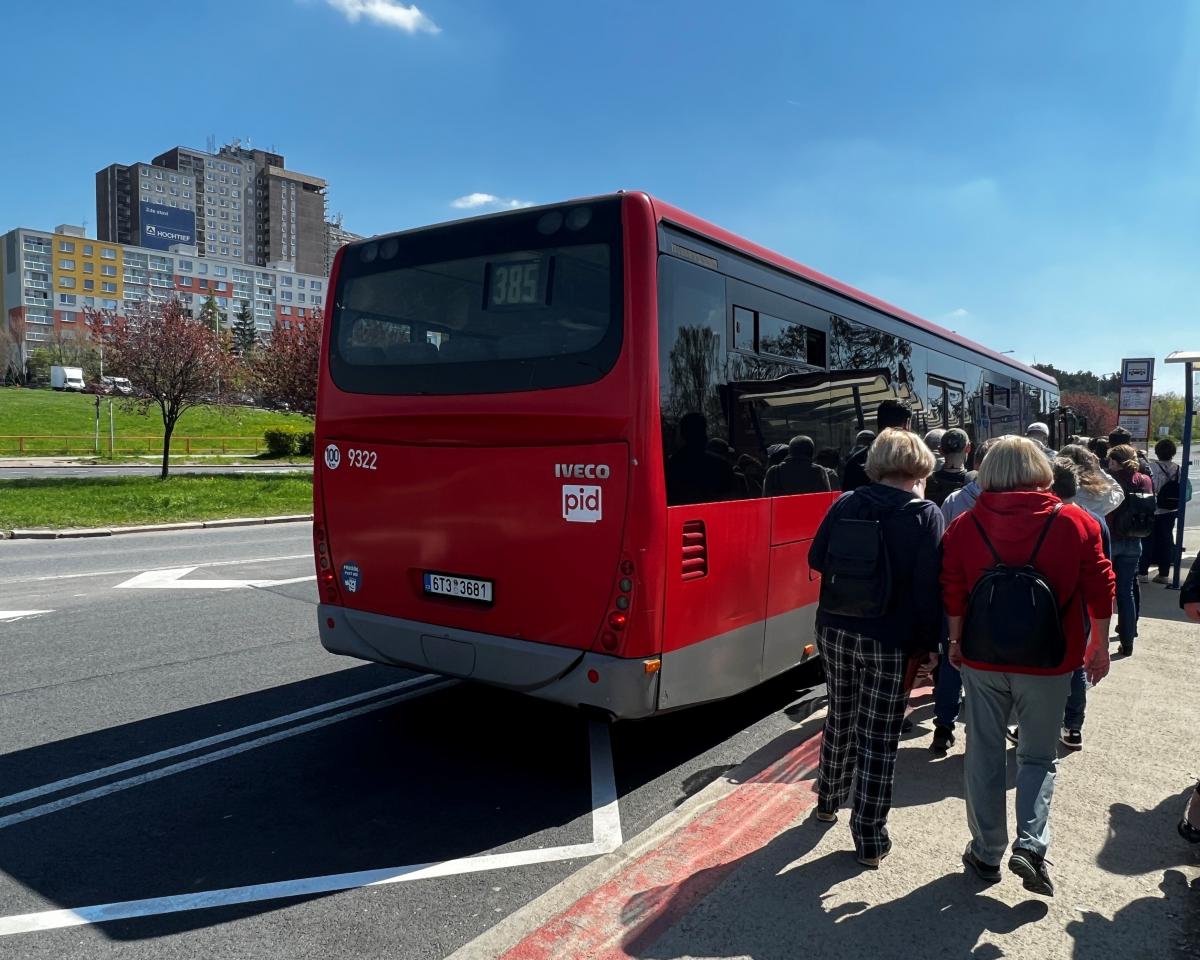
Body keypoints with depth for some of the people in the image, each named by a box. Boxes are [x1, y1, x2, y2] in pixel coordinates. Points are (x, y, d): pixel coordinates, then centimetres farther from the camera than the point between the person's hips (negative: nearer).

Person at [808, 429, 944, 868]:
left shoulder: (845, 505, 0)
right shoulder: (925, 515, -11)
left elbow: (817, 559, 6)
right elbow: (928, 588, -14)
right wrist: (928, 644, -8)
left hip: (835, 631, 4)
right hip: (888, 640, -4)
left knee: (840, 718, 23)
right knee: (878, 737, 5)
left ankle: (829, 800, 43)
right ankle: (870, 840, 14)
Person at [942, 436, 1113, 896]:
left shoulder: (964, 526, -5)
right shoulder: (1076, 524, -6)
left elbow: (953, 592, -2)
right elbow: (1100, 590, -1)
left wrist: (956, 641, 11)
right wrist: (1099, 647, 11)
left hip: (982, 659, 1)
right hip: (1047, 663, 0)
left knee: (984, 755, 13)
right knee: (1038, 756, 16)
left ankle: (987, 853, 21)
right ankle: (1030, 845, 1)